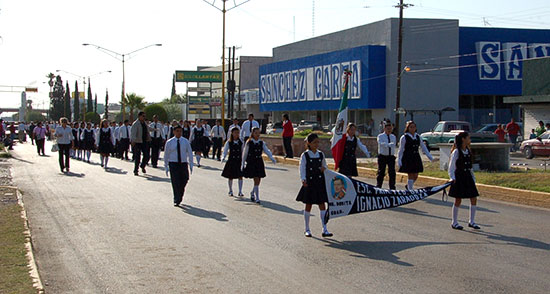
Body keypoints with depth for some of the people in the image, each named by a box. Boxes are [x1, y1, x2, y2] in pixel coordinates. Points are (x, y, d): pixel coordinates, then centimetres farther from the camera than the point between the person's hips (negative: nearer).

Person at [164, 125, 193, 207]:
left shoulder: (185, 141, 4)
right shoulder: (169, 142, 1)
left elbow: (190, 153, 7)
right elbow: (166, 155, 7)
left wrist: (191, 165, 1)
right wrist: (166, 167, 7)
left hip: (183, 164, 2)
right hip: (173, 164, -2)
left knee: (184, 181, 2)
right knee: (175, 182, -9)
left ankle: (180, 197, 26)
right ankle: (176, 201, -3)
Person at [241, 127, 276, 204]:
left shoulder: (261, 143, 5)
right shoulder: (249, 143, -5)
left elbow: (267, 151, -5)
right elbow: (245, 154, 1)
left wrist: (272, 158, -22)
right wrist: (242, 164, 5)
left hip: (259, 163, 4)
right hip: (251, 163, -4)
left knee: (258, 181, 9)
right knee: (256, 181, -10)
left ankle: (252, 193, 36)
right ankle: (257, 198, -3)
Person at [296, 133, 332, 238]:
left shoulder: (321, 154, 6)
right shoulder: (305, 155, -5)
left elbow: (324, 165, 17)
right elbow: (302, 168, -9)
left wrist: (324, 168, -6)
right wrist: (303, 180, -22)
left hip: (320, 182, 3)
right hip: (309, 183, -3)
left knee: (322, 205, -1)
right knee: (308, 206, 6)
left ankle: (324, 230, -2)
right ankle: (307, 230, 17)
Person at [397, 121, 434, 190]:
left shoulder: (418, 137, 8)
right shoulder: (404, 137, -6)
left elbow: (423, 147, 13)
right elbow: (401, 150, -5)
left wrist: (430, 157, 10)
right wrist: (399, 161, -8)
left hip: (416, 158, 5)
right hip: (408, 158, -5)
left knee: (416, 176, 8)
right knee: (411, 176, -4)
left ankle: (408, 185, 33)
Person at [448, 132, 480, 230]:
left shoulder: (468, 151, 10)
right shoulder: (456, 152, -11)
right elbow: (451, 166, -11)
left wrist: (473, 178, 15)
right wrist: (452, 178, -19)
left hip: (468, 177, 7)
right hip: (459, 177, -7)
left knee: (474, 199, 3)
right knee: (458, 200, -1)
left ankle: (471, 221, 13)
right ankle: (454, 222, 10)